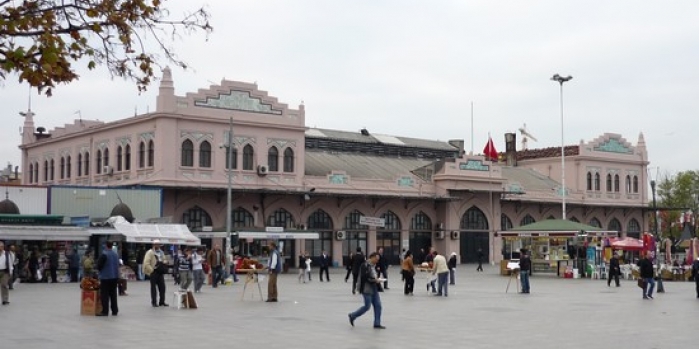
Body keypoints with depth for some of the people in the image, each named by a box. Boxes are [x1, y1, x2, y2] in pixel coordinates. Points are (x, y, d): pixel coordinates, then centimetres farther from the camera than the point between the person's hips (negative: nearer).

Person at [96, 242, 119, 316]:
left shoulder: (104, 254, -16)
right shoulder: (116, 254, 6)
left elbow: (99, 266, -14)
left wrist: (100, 269, 7)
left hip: (105, 277, -7)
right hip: (114, 276, 7)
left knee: (104, 295, -2)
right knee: (113, 294, 12)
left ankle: (105, 311, -3)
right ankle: (115, 311, 14)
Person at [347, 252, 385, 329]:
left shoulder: (373, 266, 13)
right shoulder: (365, 265, -15)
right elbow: (365, 277, -23)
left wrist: (377, 279, 4)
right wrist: (375, 280, -21)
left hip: (374, 289, 9)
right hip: (367, 289, -9)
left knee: (378, 306, 4)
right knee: (367, 306, -4)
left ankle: (377, 323, 11)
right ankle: (352, 316, 16)